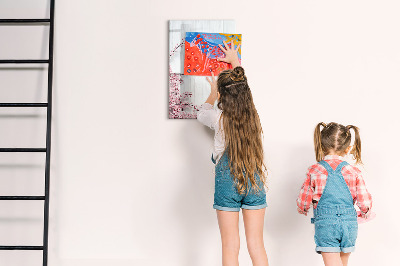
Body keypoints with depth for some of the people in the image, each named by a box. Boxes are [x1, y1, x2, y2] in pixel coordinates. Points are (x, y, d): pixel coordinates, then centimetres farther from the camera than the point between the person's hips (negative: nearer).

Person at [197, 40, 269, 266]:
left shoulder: (219, 118, -12)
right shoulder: (253, 115, -2)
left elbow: (202, 114, 13)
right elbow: (242, 90, 19)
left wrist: (213, 94, 32)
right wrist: (235, 62, 35)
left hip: (227, 182, -3)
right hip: (255, 181, 3)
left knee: (230, 247, 5)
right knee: (256, 245, 9)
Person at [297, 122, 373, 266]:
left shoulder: (314, 171, -5)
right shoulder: (354, 173, -2)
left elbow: (303, 201, -1)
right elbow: (365, 202, 1)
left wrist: (303, 209, 23)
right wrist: (365, 214, 24)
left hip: (325, 223, -3)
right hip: (349, 223, 3)